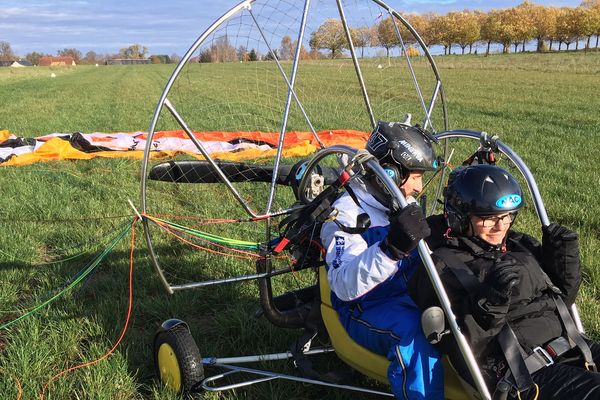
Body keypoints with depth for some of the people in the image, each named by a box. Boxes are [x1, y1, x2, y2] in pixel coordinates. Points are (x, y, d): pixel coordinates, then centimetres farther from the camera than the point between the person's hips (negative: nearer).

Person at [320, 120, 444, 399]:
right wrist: (391, 248, -41)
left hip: (410, 299, 8)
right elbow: (345, 286, -28)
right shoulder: (347, 213, -14)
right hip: (366, 311, -7)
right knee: (415, 331, -35)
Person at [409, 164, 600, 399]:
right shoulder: (443, 268, -4)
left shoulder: (521, 246, 16)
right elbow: (458, 348, -11)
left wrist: (566, 260, 12)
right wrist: (491, 302, -24)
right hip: (526, 374, -7)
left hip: (573, 348, 7)